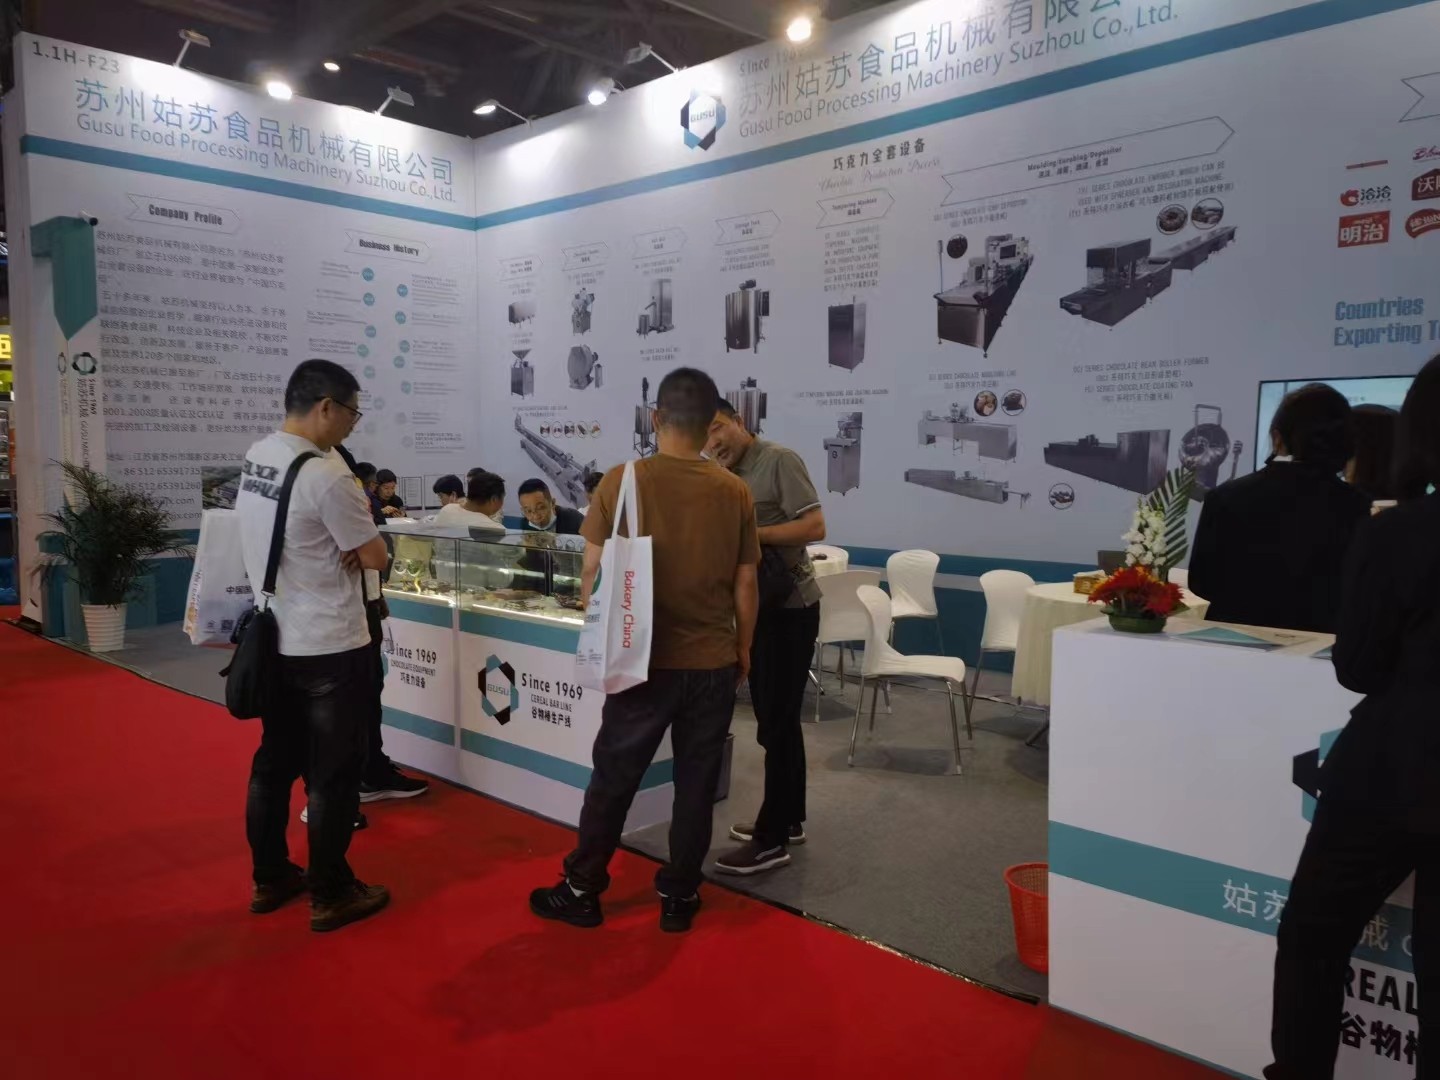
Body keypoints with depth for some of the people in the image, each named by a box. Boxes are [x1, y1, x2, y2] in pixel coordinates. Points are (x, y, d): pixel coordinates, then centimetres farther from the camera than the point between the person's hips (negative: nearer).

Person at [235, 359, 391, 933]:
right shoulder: (324, 474, -22)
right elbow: (376, 557, -15)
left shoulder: (254, 457, 4)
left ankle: (270, 878, 31)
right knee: (333, 774, 4)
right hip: (329, 647, -8)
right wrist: (358, 544, 5)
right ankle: (331, 895, 15)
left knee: (274, 762, 18)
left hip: (273, 638, 9)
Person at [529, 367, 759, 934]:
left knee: (613, 778, 12)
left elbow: (593, 573, -4)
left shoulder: (621, 482, -8)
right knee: (696, 783, 12)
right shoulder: (735, 493, -4)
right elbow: (745, 585, 1)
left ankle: (582, 890, 24)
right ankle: (678, 896, 23)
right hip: (714, 662, 1)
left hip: (644, 660, -1)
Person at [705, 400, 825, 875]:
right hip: (758, 607, 9)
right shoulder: (727, 478, 13)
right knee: (776, 718, 16)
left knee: (776, 723, -4)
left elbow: (814, 527, -18)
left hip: (789, 608, -8)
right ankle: (788, 819, 28)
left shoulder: (780, 461, -11)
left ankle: (772, 839, 4)